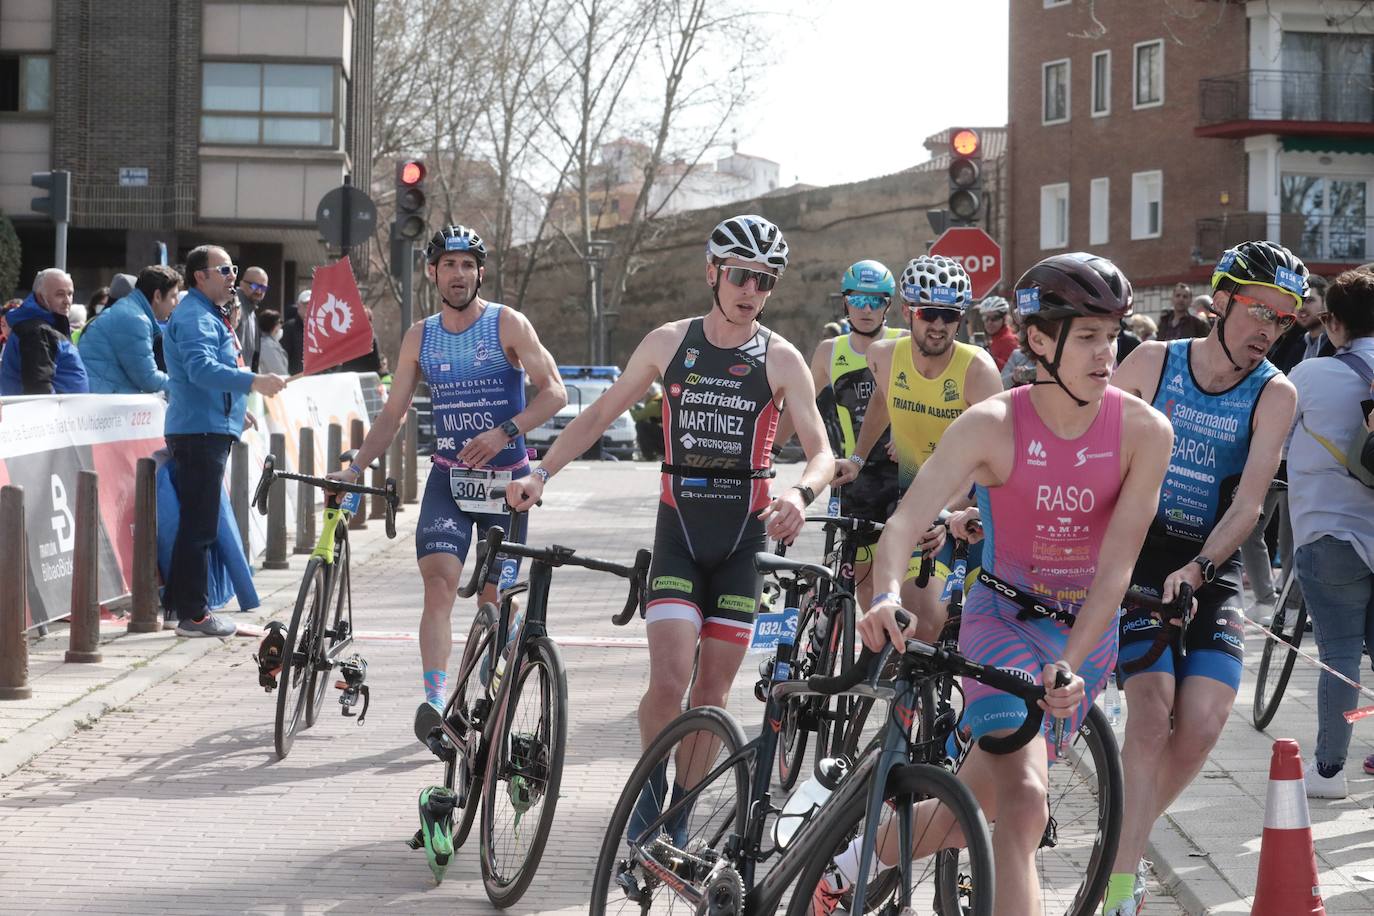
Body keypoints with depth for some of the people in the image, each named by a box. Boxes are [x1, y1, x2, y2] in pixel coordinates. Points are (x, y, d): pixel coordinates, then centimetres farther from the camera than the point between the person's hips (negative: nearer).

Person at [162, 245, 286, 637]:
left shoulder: (210, 315, 21)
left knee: (196, 524, 14)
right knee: (199, 526, -9)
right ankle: (193, 615, -8)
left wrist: (236, 410, 37)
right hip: (199, 430, -11)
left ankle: (179, 605, 21)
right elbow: (201, 369, -29)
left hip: (210, 431, 11)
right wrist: (253, 381, -38)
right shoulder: (194, 317, -13)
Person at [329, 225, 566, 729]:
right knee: (439, 583, -19)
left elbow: (553, 391, -10)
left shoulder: (507, 324, -4)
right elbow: (393, 413, 11)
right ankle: (435, 700, -30)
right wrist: (355, 467, -1)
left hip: (505, 479, -2)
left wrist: (504, 432, -23)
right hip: (448, 476, 2)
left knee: (493, 598, 4)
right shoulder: (419, 337, 7)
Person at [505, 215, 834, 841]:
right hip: (679, 530, 0)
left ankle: (680, 813, 19)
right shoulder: (669, 343, 3)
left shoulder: (780, 360, -2)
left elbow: (822, 452, -7)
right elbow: (601, 413, 10)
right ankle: (649, 795, 9)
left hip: (744, 536, 0)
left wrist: (800, 494, -29)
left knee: (712, 691, 4)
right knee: (668, 683, -14)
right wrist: (542, 473, 0)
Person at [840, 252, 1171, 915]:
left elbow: (1117, 564, -17)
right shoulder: (992, 425, -17)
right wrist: (886, 596, -46)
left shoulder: (1144, 430, -14)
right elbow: (905, 520, -25)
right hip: (1002, 619, -3)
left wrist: (1070, 666, -29)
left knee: (969, 810, 10)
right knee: (1025, 802, -24)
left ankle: (855, 859, 37)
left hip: (1086, 634, 3)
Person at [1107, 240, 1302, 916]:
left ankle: (1131, 836, 15)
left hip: (1212, 569, 1)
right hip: (1136, 556, -1)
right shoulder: (1152, 362, -4)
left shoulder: (1275, 395, -5)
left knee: (1203, 724, -12)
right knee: (1153, 707, -20)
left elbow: (1248, 503, -13)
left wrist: (1197, 569, -28)